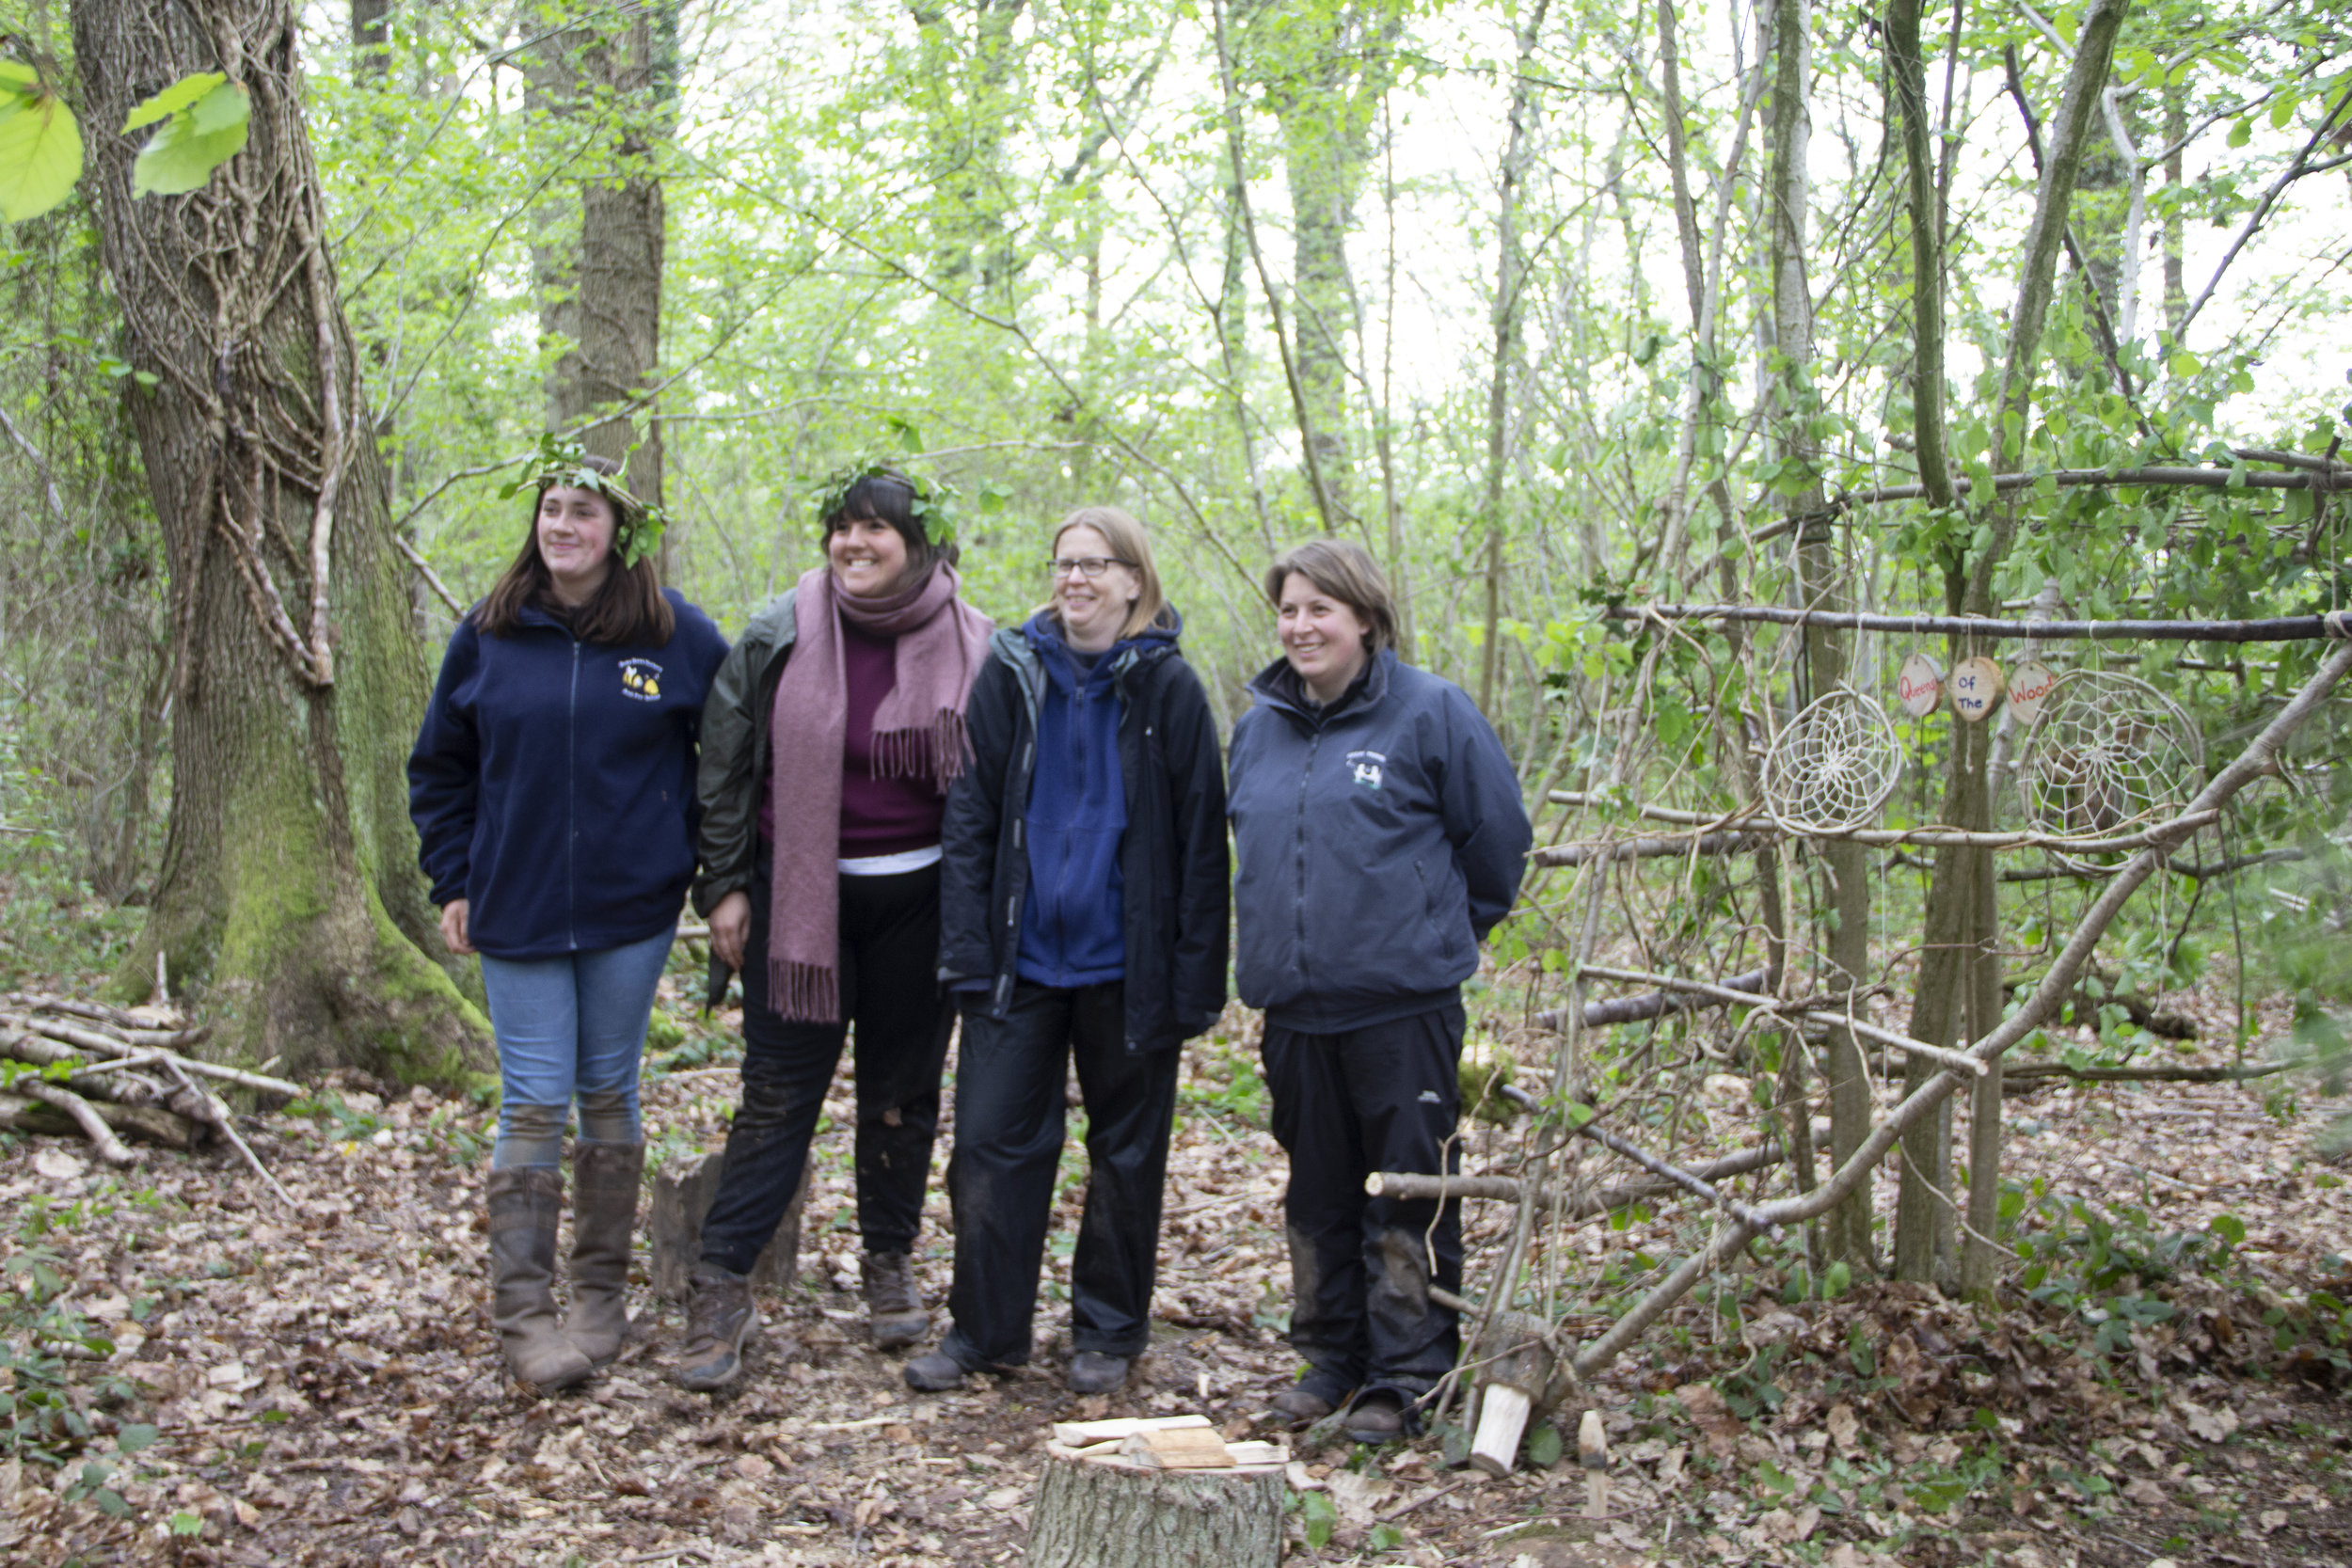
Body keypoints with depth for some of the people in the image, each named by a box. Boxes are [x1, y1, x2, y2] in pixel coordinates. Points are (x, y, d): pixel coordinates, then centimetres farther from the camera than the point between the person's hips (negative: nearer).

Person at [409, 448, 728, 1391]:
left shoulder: (677, 635, -1)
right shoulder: (488, 634, 2)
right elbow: (440, 768, 11)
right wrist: (453, 881, 5)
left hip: (633, 907, 0)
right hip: (516, 911, 0)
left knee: (608, 1093, 10)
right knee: (534, 1103, -2)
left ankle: (602, 1295, 22)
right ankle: (522, 1313, 5)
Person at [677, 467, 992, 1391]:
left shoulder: (970, 644, 0)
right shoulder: (780, 633, -2)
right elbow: (725, 761, 4)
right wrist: (724, 885, 0)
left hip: (918, 899, 1)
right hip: (798, 892, -1)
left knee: (902, 1090, 10)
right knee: (778, 1090, -3)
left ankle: (890, 1264, 26)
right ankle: (720, 1289, 1)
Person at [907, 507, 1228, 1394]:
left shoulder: (1167, 688, -3)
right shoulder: (1013, 673, 3)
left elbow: (1201, 841, -3)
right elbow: (969, 818, 4)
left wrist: (1196, 976, -8)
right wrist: (968, 949, -4)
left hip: (1125, 964, -2)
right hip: (1021, 955, 2)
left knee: (1126, 1152, 9)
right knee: (991, 1140, 2)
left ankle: (1107, 1333, 24)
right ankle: (984, 1329, 16)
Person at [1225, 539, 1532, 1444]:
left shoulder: (1429, 713, -5)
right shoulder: (1259, 725, 11)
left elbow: (1497, 835, 2)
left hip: (1402, 1003, -5)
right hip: (1295, 1004, 5)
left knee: (1407, 1197, 0)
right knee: (1317, 1195, 13)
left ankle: (1405, 1378, 11)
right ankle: (1331, 1360, 26)